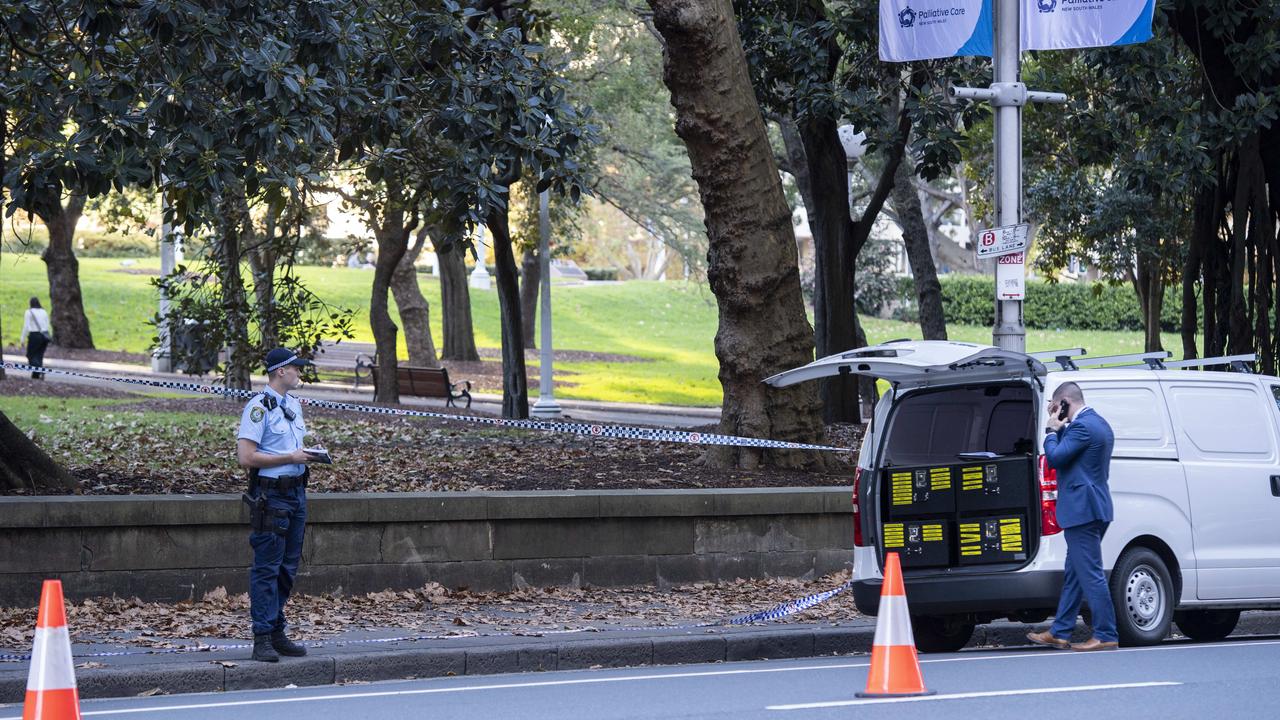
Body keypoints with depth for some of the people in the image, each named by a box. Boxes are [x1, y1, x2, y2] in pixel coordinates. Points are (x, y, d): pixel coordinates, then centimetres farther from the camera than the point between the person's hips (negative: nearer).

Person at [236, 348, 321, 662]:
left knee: (288, 567, 11)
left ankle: (277, 634, 18)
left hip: (296, 493, 8)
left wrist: (309, 456, 5)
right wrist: (291, 458, -18)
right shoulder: (259, 407, -13)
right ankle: (262, 639, -6)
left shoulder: (293, 404, 14)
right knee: (267, 568, -7)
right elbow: (246, 457, -19)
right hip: (271, 494, -8)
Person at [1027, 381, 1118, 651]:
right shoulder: (1099, 424, 16)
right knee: (1074, 574, 15)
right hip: (1094, 508, 11)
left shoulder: (1083, 427, -16)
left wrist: (1052, 430, -5)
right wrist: (1059, 429, 10)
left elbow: (1054, 457, -19)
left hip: (1082, 509, -11)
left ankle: (1106, 636, -9)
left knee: (1090, 574, -9)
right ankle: (1059, 633, 21)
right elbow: (1068, 452, 22)